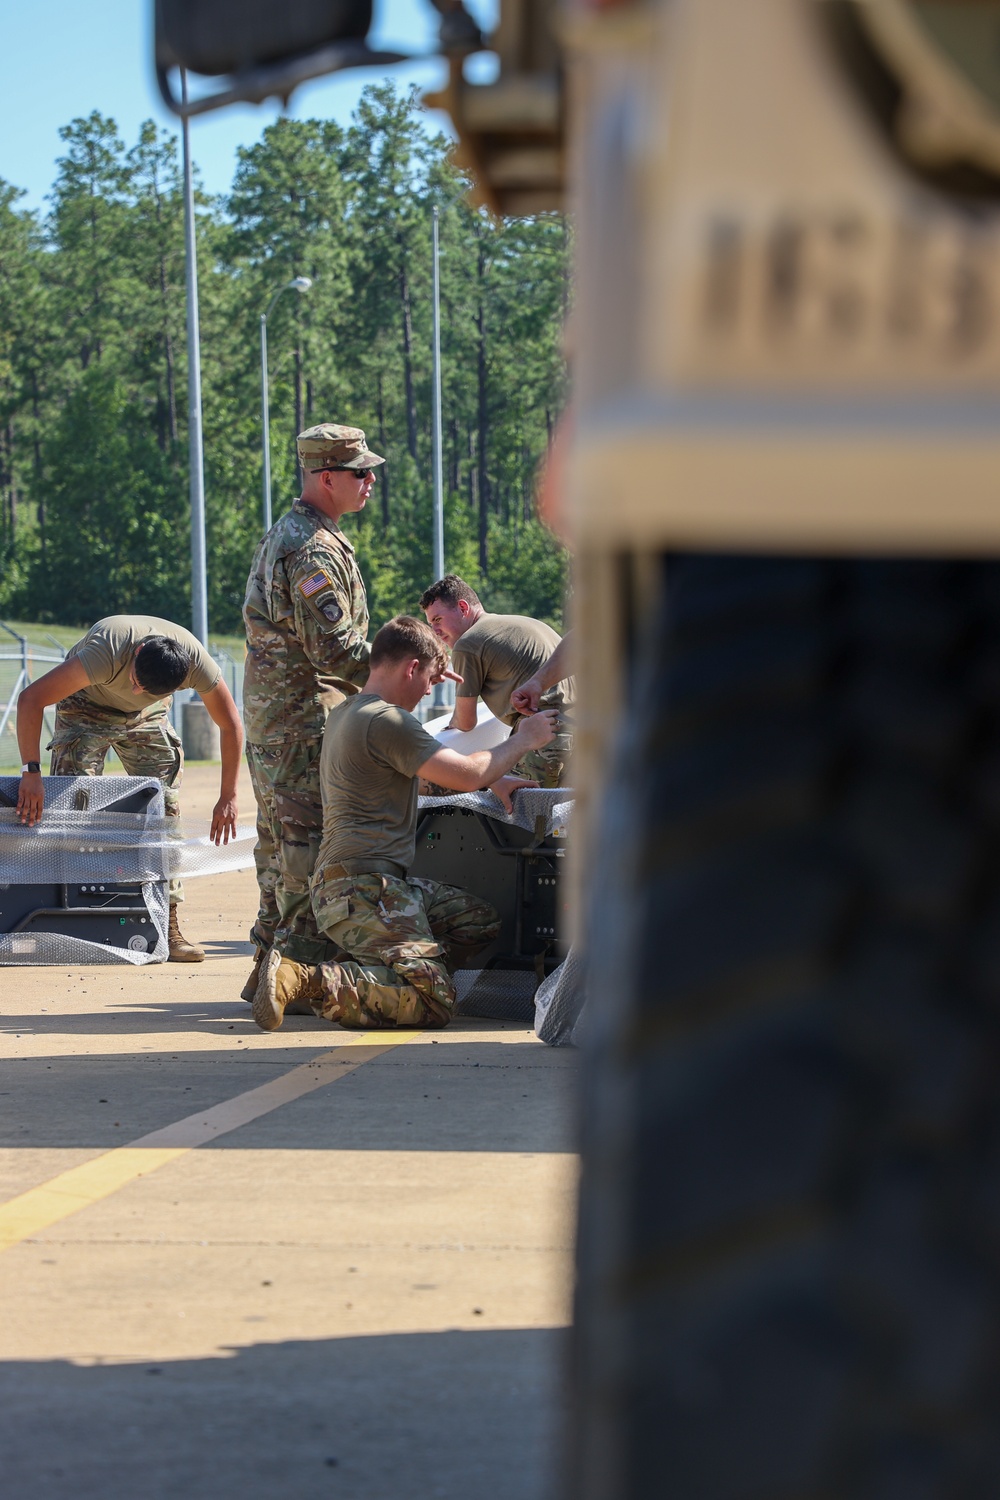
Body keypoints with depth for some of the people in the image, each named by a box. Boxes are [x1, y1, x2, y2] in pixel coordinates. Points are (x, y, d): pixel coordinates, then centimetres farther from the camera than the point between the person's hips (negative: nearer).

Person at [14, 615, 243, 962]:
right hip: (87, 708, -3)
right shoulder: (107, 650, -43)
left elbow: (231, 725, -15)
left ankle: (168, 926, -7)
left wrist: (228, 798, -15)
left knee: (165, 810, -9)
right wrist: (30, 772, -46)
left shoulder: (196, 661, -33)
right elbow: (30, 699, -43)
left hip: (147, 716, 3)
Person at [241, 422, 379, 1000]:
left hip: (270, 720, 11)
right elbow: (335, 650, -22)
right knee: (309, 845, -8)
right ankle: (303, 968, -7)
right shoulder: (315, 551, -18)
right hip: (306, 722, -11)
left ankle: (269, 965, 20)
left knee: (282, 847, 15)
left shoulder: (284, 535, 17)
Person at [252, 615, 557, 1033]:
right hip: (362, 886, -10)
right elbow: (467, 775, -12)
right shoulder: (387, 720, -12)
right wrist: (524, 740, 4)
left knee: (480, 919, 16)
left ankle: (365, 973, 3)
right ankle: (305, 983, -23)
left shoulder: (345, 714, 20)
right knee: (435, 1002, -18)